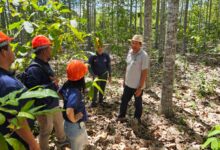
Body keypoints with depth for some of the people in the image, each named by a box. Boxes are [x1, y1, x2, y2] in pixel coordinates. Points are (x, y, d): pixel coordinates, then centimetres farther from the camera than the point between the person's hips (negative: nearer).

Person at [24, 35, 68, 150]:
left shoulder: (45, 64, 3)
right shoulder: (34, 69, -27)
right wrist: (52, 85, -29)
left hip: (53, 103, 10)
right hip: (44, 107, -9)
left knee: (59, 123, 27)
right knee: (46, 130, 11)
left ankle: (62, 141, 52)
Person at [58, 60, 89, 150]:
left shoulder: (67, 85, -8)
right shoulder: (75, 92, -35)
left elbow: (59, 94, 12)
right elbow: (69, 112, -46)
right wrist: (74, 120, -27)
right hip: (75, 126, -8)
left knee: (83, 142, 31)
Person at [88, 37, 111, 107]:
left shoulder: (106, 56, -9)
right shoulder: (93, 56, -15)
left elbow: (109, 66, 1)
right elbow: (89, 67, -8)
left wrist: (110, 75, 4)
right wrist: (93, 75, -16)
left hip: (104, 75, 2)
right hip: (96, 76, -2)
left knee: (102, 88, 15)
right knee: (95, 89, 0)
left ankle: (101, 100, 34)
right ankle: (94, 102, 18)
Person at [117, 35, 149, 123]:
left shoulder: (144, 55, -19)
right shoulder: (130, 52, 1)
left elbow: (144, 73, -18)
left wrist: (140, 87, -18)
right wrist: (124, 80, 14)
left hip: (137, 86, -6)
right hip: (128, 84, 6)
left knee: (137, 103, 13)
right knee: (124, 100, 18)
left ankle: (137, 120, 32)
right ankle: (121, 117, 36)